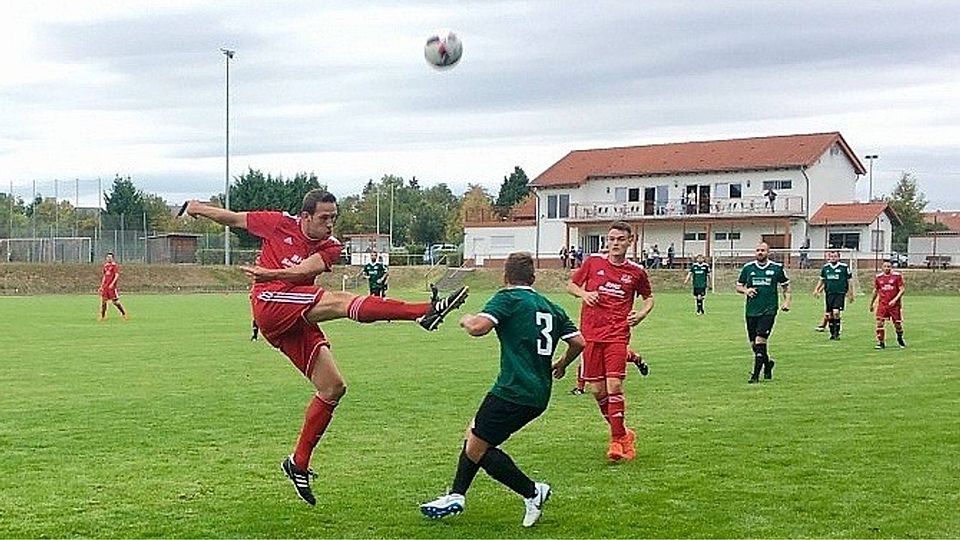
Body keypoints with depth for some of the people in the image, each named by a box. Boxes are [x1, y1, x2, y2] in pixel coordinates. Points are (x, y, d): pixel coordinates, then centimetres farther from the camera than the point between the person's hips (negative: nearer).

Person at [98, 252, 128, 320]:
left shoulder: (115, 265, -5)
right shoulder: (105, 265, 15)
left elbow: (117, 275, -12)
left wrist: (112, 284, -22)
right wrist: (101, 285, 18)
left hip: (111, 286, -7)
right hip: (105, 286, 7)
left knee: (115, 301, -6)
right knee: (103, 301, 4)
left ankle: (124, 314, 5)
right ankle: (103, 316, 11)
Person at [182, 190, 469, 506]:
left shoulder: (330, 247, 12)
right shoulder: (280, 224, 5)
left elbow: (305, 270, -8)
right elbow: (235, 219, 19)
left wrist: (270, 273, -21)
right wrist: (199, 209, 25)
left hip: (297, 321, 7)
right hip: (270, 304, -7)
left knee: (333, 389, 1)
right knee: (340, 301, -29)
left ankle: (298, 464, 13)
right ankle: (425, 312, -51)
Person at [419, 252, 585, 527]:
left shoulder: (508, 298, -6)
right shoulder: (551, 307, 15)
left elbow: (478, 327, -20)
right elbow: (578, 342, 12)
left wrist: (466, 320, 3)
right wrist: (561, 365, 31)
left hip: (513, 390, -9)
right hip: (539, 395, 9)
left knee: (476, 450, 0)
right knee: (474, 433, 21)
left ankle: (532, 492, 4)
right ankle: (456, 497, 26)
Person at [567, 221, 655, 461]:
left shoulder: (636, 271, 4)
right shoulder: (593, 262, 4)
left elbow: (648, 297, 20)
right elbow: (571, 285, 14)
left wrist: (641, 314, 1)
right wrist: (584, 293, -6)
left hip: (617, 335, -2)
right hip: (591, 333, 2)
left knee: (614, 386, -14)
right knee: (597, 390, 3)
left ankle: (617, 440, -3)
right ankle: (622, 433, 23)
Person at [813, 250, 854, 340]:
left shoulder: (844, 267, -1)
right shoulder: (825, 267, 8)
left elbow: (849, 281, 4)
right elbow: (821, 280, 21)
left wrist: (851, 294, 4)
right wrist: (816, 290, 14)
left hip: (840, 293, -4)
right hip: (829, 293, 4)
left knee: (836, 313, -16)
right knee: (830, 315, 6)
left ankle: (837, 333, -7)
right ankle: (832, 333, 17)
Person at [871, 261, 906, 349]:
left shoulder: (897, 276, -3)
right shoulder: (878, 277, 6)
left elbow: (902, 289, -5)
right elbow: (875, 291, 17)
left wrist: (895, 299, -17)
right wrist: (871, 303, 20)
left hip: (894, 304, -2)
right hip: (882, 304, 2)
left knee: (897, 323, 6)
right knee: (880, 323, -9)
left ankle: (900, 339, 34)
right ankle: (880, 343, 0)